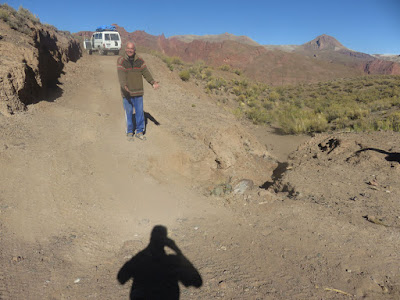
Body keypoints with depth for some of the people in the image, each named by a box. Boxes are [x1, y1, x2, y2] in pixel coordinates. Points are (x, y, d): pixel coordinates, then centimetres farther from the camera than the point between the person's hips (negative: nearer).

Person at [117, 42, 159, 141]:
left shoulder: (140, 61, 5)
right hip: (127, 93, -3)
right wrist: (124, 86, -38)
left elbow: (146, 72, -3)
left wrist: (153, 82, -19)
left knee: (140, 112, 6)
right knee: (128, 112, 5)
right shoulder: (121, 61, -6)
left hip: (138, 92, 3)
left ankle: (139, 132, 20)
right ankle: (129, 132, 19)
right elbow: (121, 75, -19)